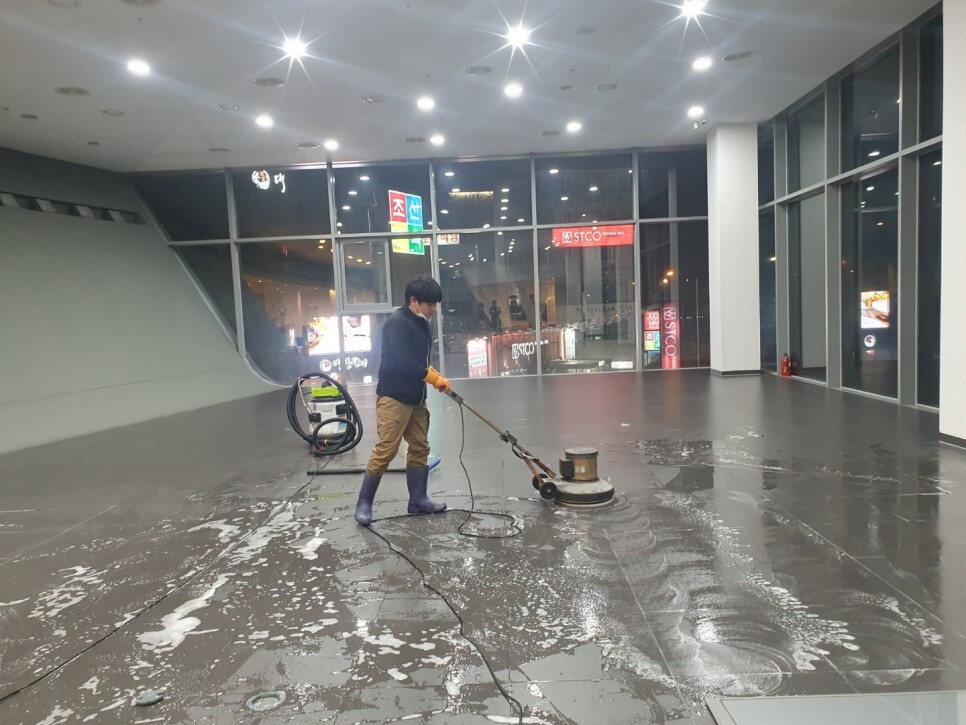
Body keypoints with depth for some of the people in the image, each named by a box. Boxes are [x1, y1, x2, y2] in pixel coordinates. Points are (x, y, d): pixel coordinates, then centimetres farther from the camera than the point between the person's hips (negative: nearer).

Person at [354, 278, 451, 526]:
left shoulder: (421, 323, 12)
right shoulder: (397, 322, -17)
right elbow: (406, 363, -23)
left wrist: (436, 379, 0)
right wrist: (437, 379, -12)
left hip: (415, 398, 9)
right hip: (393, 397, -9)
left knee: (420, 448, 11)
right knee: (385, 451, -7)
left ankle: (418, 500, 21)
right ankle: (364, 504, 4)